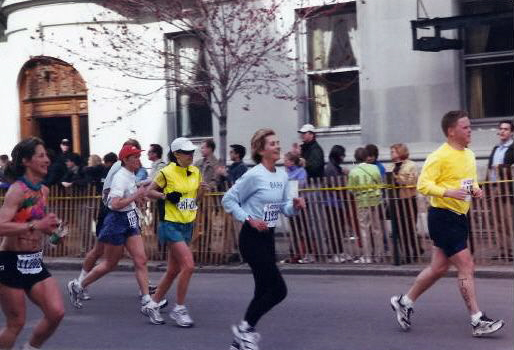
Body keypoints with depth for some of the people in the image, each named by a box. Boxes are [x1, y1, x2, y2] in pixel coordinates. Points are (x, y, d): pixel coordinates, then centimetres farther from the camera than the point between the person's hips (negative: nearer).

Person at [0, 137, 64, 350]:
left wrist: (49, 226, 7)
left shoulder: (44, 191, 9)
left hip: (35, 262, 7)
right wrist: (36, 225, -30)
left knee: (56, 313, -2)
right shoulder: (17, 190, -15)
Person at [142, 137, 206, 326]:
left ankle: (152, 305, 25)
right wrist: (166, 196, -16)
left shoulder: (196, 172, 7)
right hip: (171, 225, -7)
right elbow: (150, 191, 0)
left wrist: (202, 189, -3)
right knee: (188, 265, -16)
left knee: (173, 271, 11)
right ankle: (179, 309, -4)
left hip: (187, 226, 7)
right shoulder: (167, 172, -10)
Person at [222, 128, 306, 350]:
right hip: (252, 238, -8)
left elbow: (283, 207, 14)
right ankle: (245, 328, 5)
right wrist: (249, 219, -18)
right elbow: (228, 200, -11)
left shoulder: (282, 176, 7)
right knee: (278, 289, -10)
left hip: (268, 237, 8)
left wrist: (295, 205, -8)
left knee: (264, 291, 11)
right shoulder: (254, 176, -15)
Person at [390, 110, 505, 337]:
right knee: (466, 266, -9)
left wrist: (476, 190, 4)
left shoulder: (469, 155, 13)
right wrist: (448, 192, -32)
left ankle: (404, 302, 30)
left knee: (438, 268, 14)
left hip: (459, 217, 9)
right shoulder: (439, 156, -14)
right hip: (442, 217, -9)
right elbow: (423, 184, -18)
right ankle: (478, 321, -4)